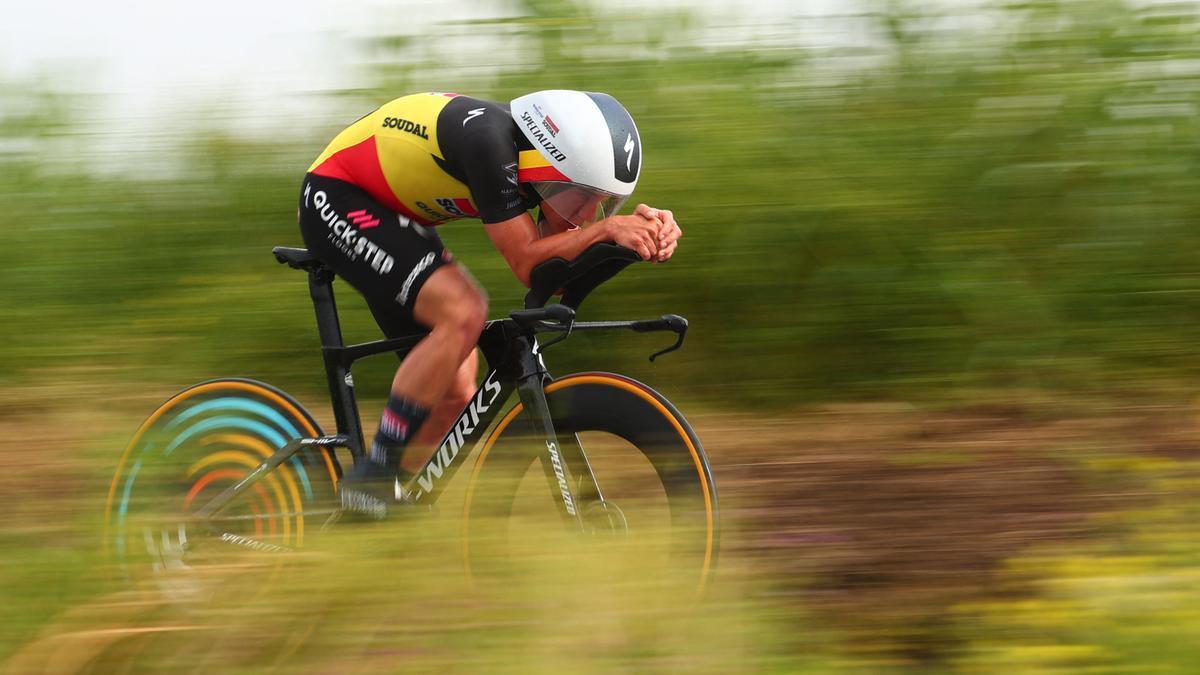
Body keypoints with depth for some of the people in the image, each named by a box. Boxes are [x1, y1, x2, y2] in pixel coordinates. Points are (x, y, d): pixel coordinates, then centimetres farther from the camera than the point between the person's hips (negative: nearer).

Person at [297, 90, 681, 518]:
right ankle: (374, 474, -20)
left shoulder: (546, 152, -8)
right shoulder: (491, 142, -33)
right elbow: (527, 264, -31)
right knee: (463, 314, -27)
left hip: (394, 215, 9)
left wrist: (641, 227, -23)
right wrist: (606, 229, -37)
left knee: (456, 392, 2)